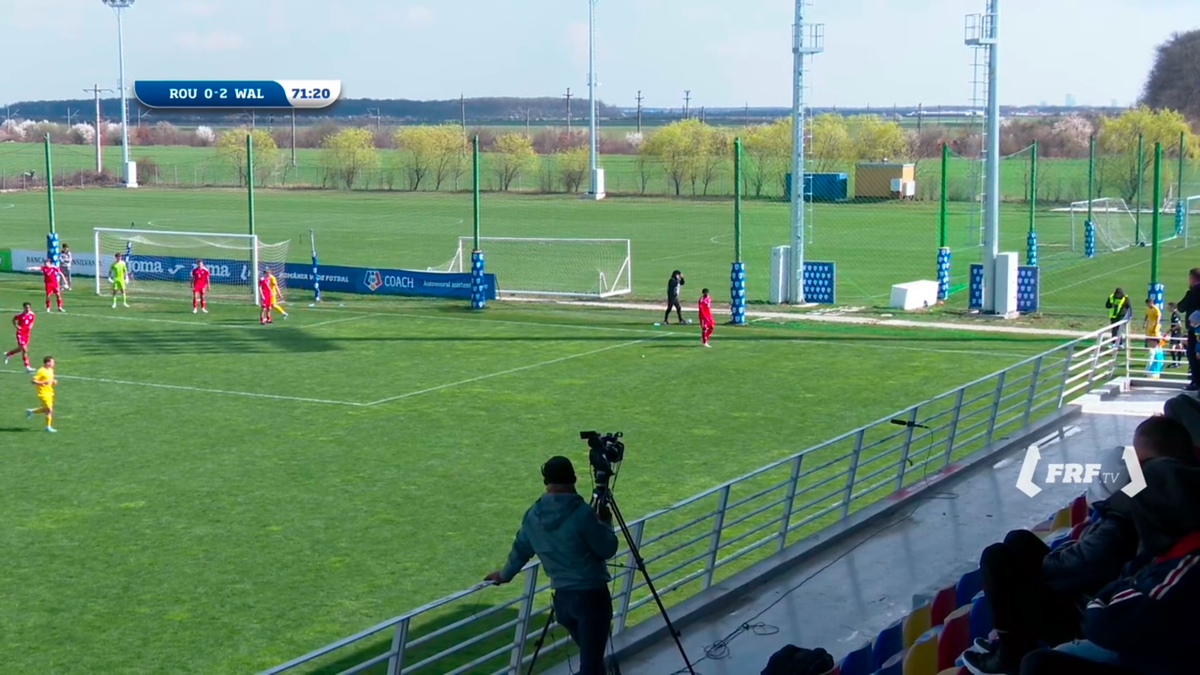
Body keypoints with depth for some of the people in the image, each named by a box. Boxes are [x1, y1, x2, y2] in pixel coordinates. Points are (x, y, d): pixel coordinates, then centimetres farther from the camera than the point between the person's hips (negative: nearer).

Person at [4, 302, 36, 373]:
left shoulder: (32, 315, -2)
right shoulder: (20, 315, -16)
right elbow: (13, 320, 0)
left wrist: (31, 326, -5)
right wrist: (16, 326, -14)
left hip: (26, 334, 6)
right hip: (20, 334, -6)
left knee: (20, 349, 20)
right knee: (25, 350, -13)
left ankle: (8, 354, 47)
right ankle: (27, 367, -9)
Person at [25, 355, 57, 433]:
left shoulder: (51, 370, 8)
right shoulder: (41, 371, -18)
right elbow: (34, 381, -18)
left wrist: (53, 381, 3)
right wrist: (43, 382, -30)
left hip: (49, 392, 9)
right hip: (43, 393, -9)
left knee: (46, 409, 16)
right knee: (49, 410, -8)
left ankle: (31, 411, 35)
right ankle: (48, 427, 4)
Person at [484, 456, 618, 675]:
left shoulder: (533, 515, 3)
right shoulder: (582, 513, -16)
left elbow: (520, 549, 18)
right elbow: (607, 550, -10)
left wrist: (505, 574, 36)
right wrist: (605, 523, 8)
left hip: (562, 596, 6)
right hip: (591, 594, -6)